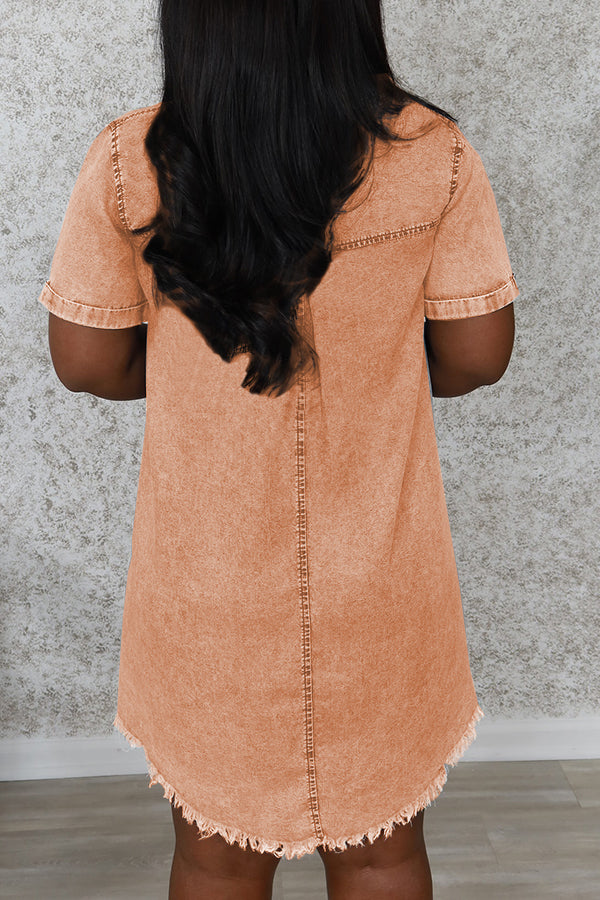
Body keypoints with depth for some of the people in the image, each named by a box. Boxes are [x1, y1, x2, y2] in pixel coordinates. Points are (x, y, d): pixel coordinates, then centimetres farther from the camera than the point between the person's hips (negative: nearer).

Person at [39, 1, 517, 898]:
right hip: (379, 573, 1)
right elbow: (477, 353, -5)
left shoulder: (128, 162, -13)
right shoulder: (434, 155, -12)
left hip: (208, 576, 0)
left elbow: (87, 361, -5)